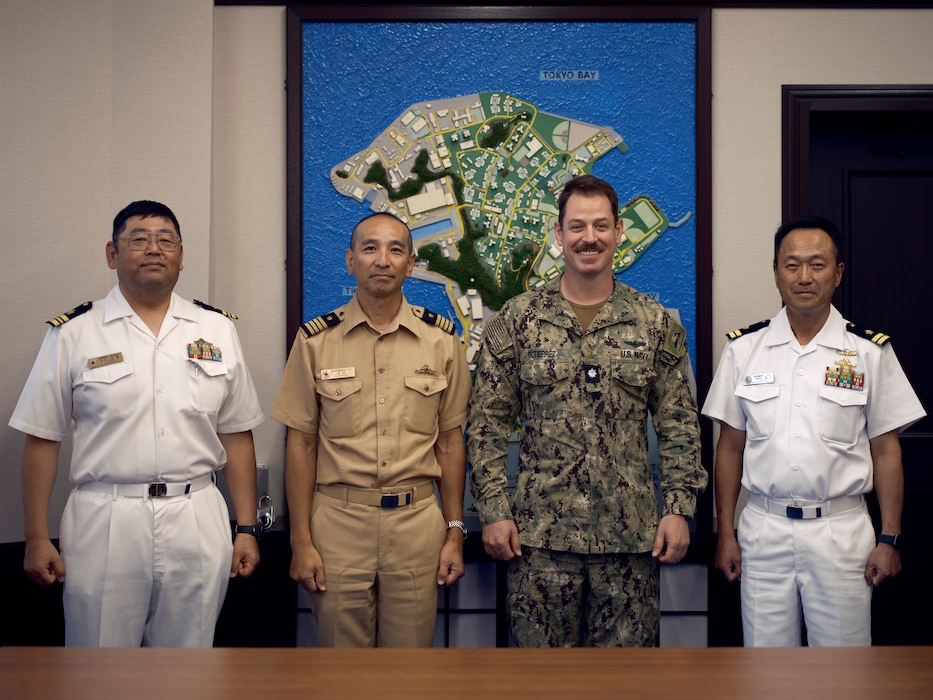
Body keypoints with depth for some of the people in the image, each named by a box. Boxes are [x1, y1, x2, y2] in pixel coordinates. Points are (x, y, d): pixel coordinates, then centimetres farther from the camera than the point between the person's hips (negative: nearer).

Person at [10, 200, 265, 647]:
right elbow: (42, 440, 2)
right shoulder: (73, 333, 2)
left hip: (197, 524, 2)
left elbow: (236, 436, 8)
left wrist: (246, 529, 5)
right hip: (103, 525, -1)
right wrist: (37, 539, -1)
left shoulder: (218, 331, 8)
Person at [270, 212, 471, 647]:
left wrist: (455, 532, 3)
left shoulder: (441, 339, 3)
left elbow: (450, 440, 6)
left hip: (418, 521, 1)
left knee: (411, 648, 9)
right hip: (338, 519, -1)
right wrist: (301, 541, -3)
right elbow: (301, 443, 1)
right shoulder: (316, 340, 0)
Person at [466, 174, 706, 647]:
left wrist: (679, 506, -2)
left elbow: (679, 426, 6)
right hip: (540, 536, -1)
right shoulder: (517, 320, 2)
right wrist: (493, 510, -5)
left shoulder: (656, 323, 5)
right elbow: (487, 423, 1)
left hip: (631, 536, 1)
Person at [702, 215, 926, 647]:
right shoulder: (745, 349, 4)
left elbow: (886, 450, 3)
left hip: (841, 529, -1)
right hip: (763, 528, 1)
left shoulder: (870, 352, 1)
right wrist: (725, 533, 4)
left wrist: (889, 539, -1)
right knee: (765, 647, 7)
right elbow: (730, 446, 6)